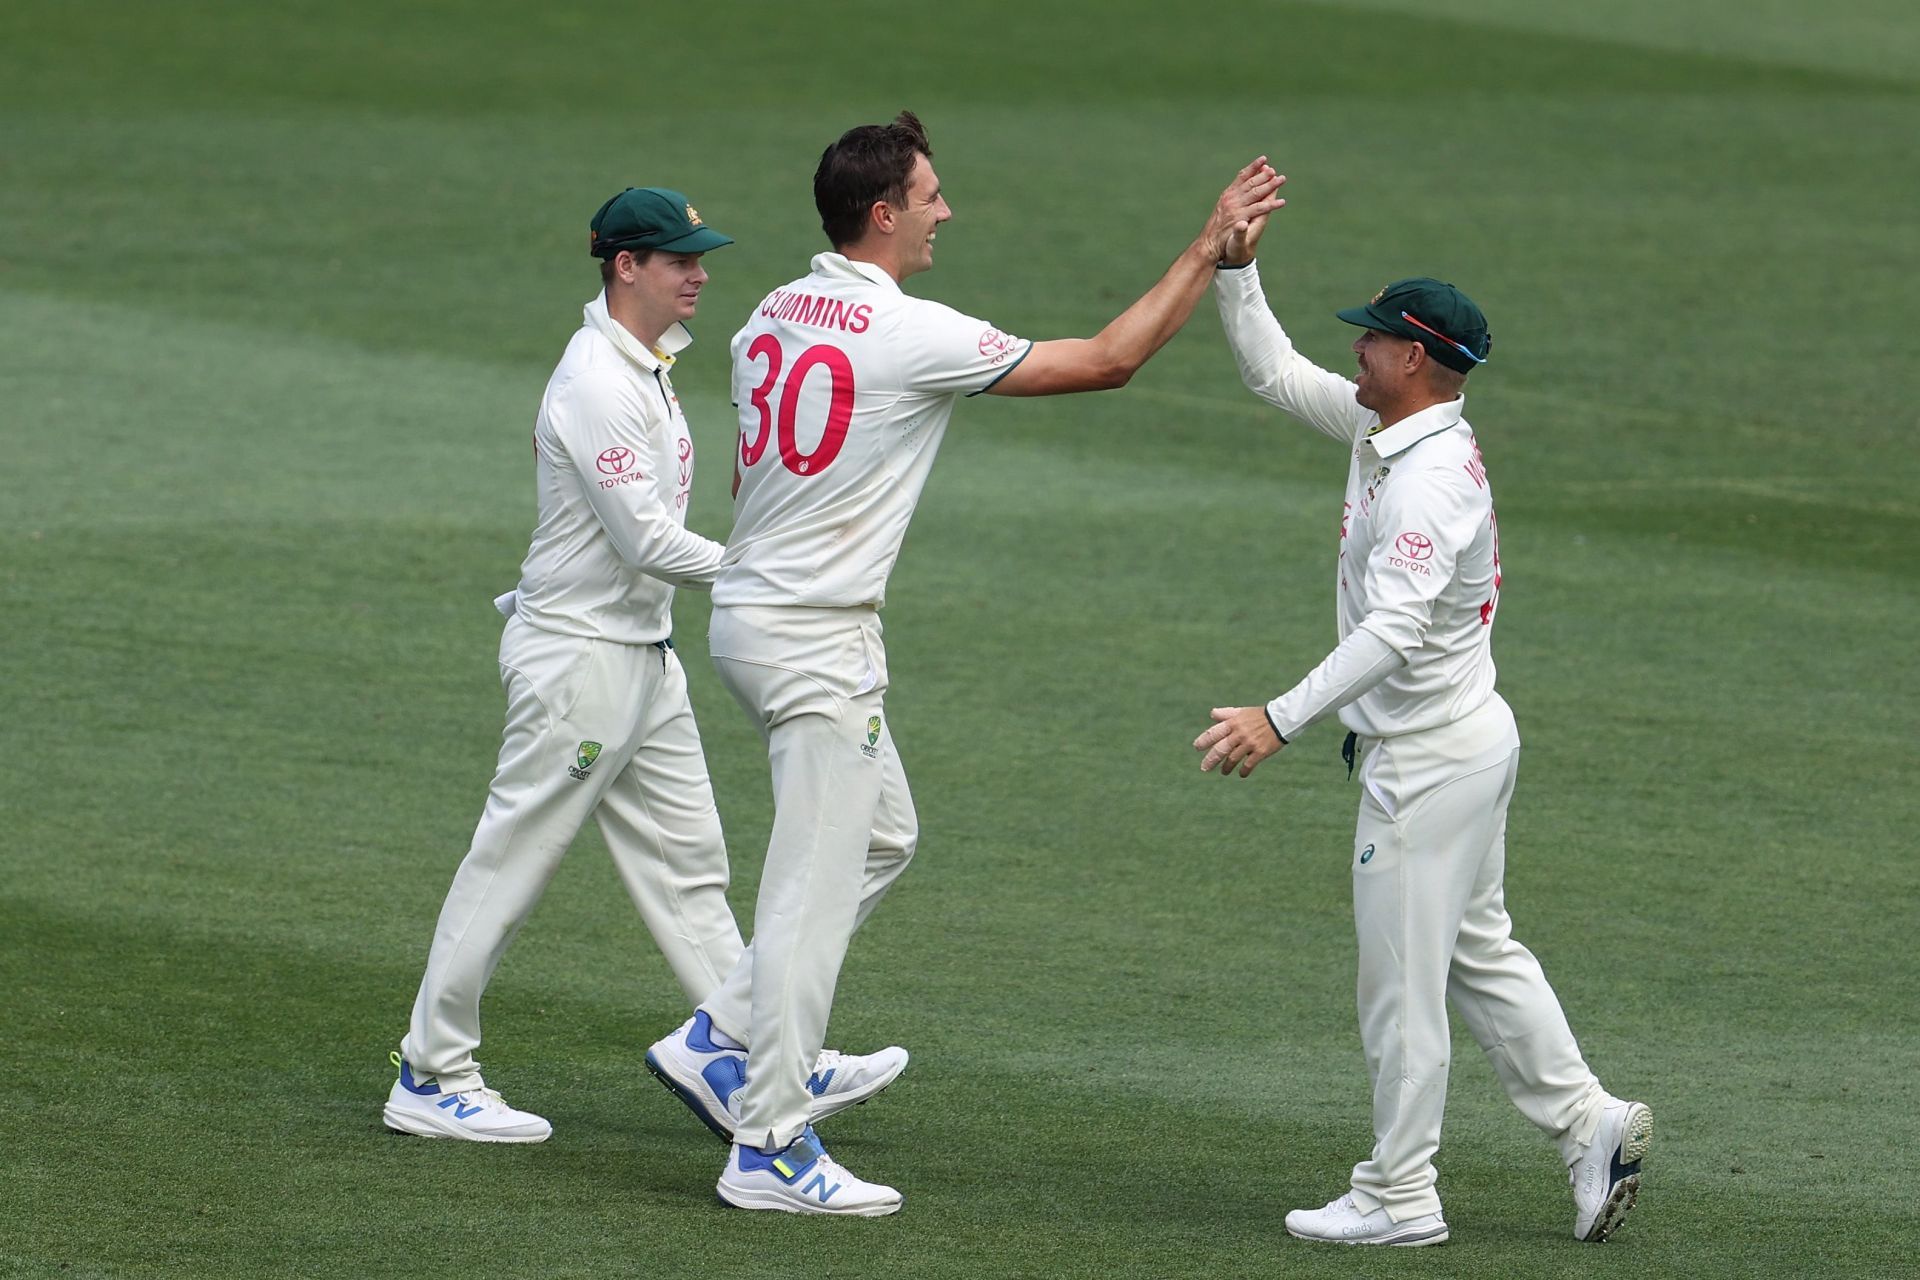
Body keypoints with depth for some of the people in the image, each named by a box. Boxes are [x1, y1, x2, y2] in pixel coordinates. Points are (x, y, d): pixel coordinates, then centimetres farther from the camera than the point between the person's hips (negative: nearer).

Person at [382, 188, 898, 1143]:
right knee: (509, 868, -3)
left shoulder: (648, 368, 12)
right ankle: (431, 1079, 5)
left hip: (644, 655, 10)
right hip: (578, 658, -10)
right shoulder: (598, 382, -19)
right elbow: (646, 540, -23)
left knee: (688, 865, 9)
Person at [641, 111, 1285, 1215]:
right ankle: (770, 1147, -1)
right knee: (816, 887, -4)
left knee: (884, 835, 22)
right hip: (817, 640, -9)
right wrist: (1211, 249, -8)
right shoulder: (914, 336, -18)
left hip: (752, 614, 9)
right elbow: (1106, 361, -15)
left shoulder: (773, 318, 7)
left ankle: (721, 1042, 19)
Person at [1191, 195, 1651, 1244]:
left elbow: (1394, 629, -34)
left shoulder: (1431, 480, -24)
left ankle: (1398, 1197, 6)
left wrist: (1282, 719, -40)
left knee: (1401, 977, -1)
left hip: (1432, 756, -10)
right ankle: (1590, 1124, 20)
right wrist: (1235, 266, 4)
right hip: (1467, 738, 10)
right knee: (1476, 952, 19)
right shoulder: (1382, 428, 6)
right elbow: (1274, 372, 17)